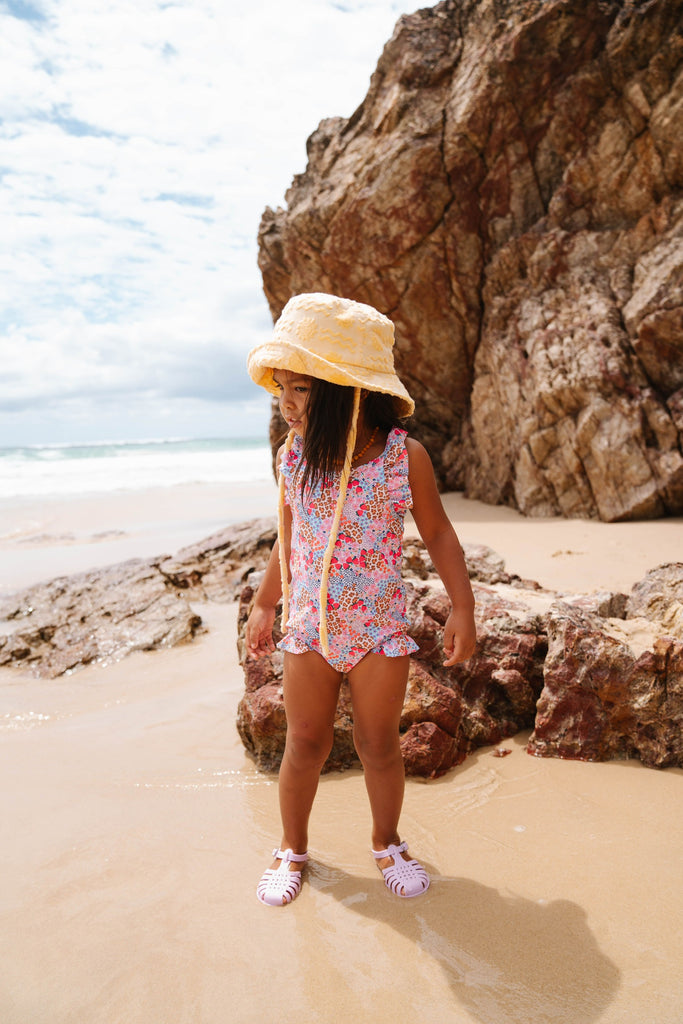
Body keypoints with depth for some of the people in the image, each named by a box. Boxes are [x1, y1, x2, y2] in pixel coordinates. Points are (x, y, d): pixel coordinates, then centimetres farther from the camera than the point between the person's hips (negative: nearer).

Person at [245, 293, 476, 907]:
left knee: (379, 743, 11)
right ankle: (293, 849, 35)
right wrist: (265, 605, 14)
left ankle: (387, 844, 37)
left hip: (380, 626, -2)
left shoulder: (405, 456, -15)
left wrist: (463, 608, -5)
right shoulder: (292, 457, -7)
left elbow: (438, 534, -3)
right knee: (305, 742, 12)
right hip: (308, 625, 2)